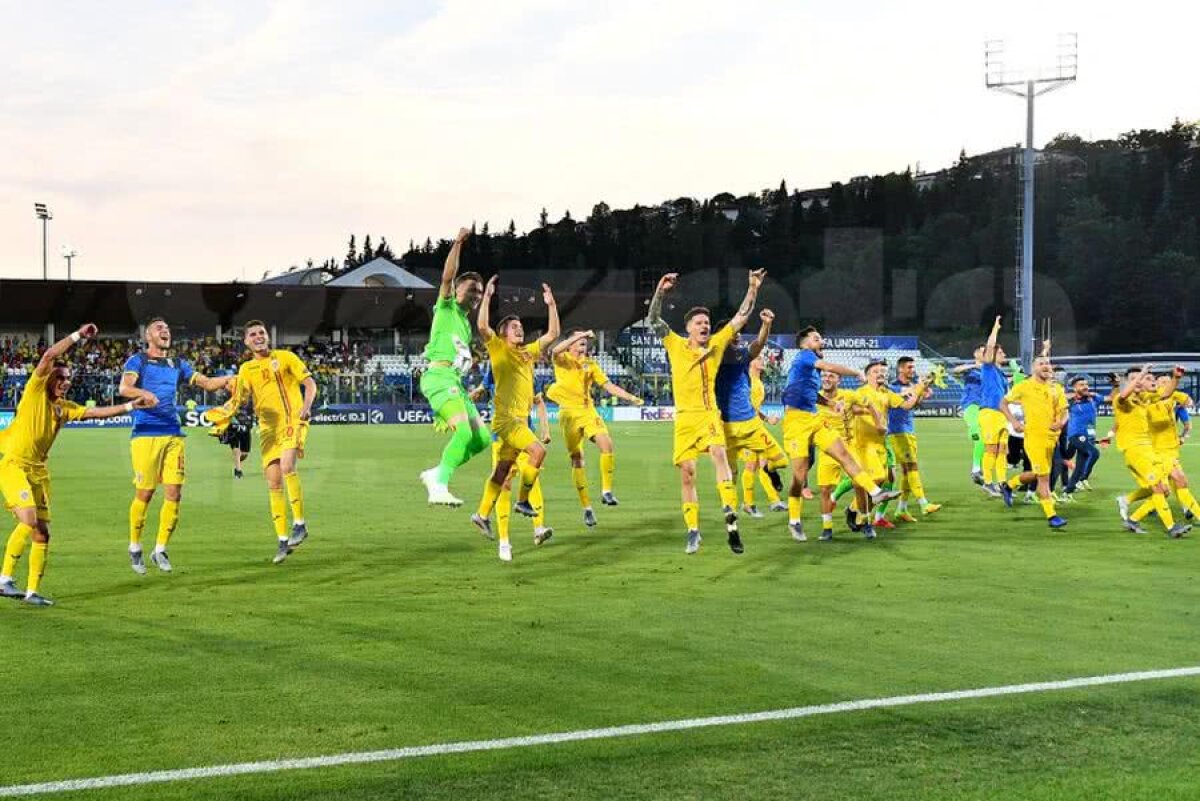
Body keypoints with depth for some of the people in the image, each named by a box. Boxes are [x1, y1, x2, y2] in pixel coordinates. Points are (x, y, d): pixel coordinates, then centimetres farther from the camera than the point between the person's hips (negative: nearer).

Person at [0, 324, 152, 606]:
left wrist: (130, 406, 12)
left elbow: (97, 412, 18)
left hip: (39, 470, 7)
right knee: (29, 521, -23)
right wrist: (78, 335, -12)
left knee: (42, 532, 4)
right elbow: (49, 355, -12)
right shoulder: (35, 392, -3)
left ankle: (33, 591, 9)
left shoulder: (65, 408, 14)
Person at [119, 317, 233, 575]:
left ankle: (160, 550, 10)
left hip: (173, 435, 5)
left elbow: (208, 384, 18)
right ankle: (135, 548, 14)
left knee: (174, 493, -2)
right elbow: (124, 388, -13)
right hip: (146, 434, -5)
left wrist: (231, 378, 0)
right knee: (144, 494, -4)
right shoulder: (137, 360, 4)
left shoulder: (178, 364, 20)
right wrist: (143, 393, -33)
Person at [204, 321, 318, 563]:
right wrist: (224, 412, -7)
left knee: (287, 466, -28)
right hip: (268, 429, 4)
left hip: (293, 421, -4)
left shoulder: (285, 357, 4)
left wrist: (306, 406, -16)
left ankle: (300, 524, -18)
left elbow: (310, 383, 1)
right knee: (273, 483, -2)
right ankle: (282, 541, 4)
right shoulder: (246, 369, 13)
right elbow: (237, 400, 13)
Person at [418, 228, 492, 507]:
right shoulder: (446, 308, 6)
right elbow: (447, 276, -11)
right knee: (464, 432, -26)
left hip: (455, 380, 9)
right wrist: (457, 244, -15)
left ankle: (435, 474, 8)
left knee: (482, 437, 2)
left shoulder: (465, 322, 27)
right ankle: (438, 489, -28)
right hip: (439, 375, -9)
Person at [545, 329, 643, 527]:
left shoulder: (590, 363, 14)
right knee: (576, 459, -1)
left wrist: (630, 397, 2)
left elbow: (608, 385, 13)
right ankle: (586, 507, 4)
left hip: (588, 410, 3)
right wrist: (580, 334, -25)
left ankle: (606, 491, -12)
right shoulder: (562, 360, 2)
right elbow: (556, 351, -23)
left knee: (606, 443, -22)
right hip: (569, 412, -3)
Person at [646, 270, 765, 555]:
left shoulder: (717, 343, 7)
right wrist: (661, 292, -15)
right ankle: (693, 532, 13)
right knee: (687, 473, 2)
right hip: (685, 417, 1)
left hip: (710, 415, -1)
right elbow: (654, 320, -4)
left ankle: (730, 518, -34)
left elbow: (741, 317, 8)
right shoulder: (676, 345, 4)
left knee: (719, 454, -27)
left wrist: (753, 289, -1)